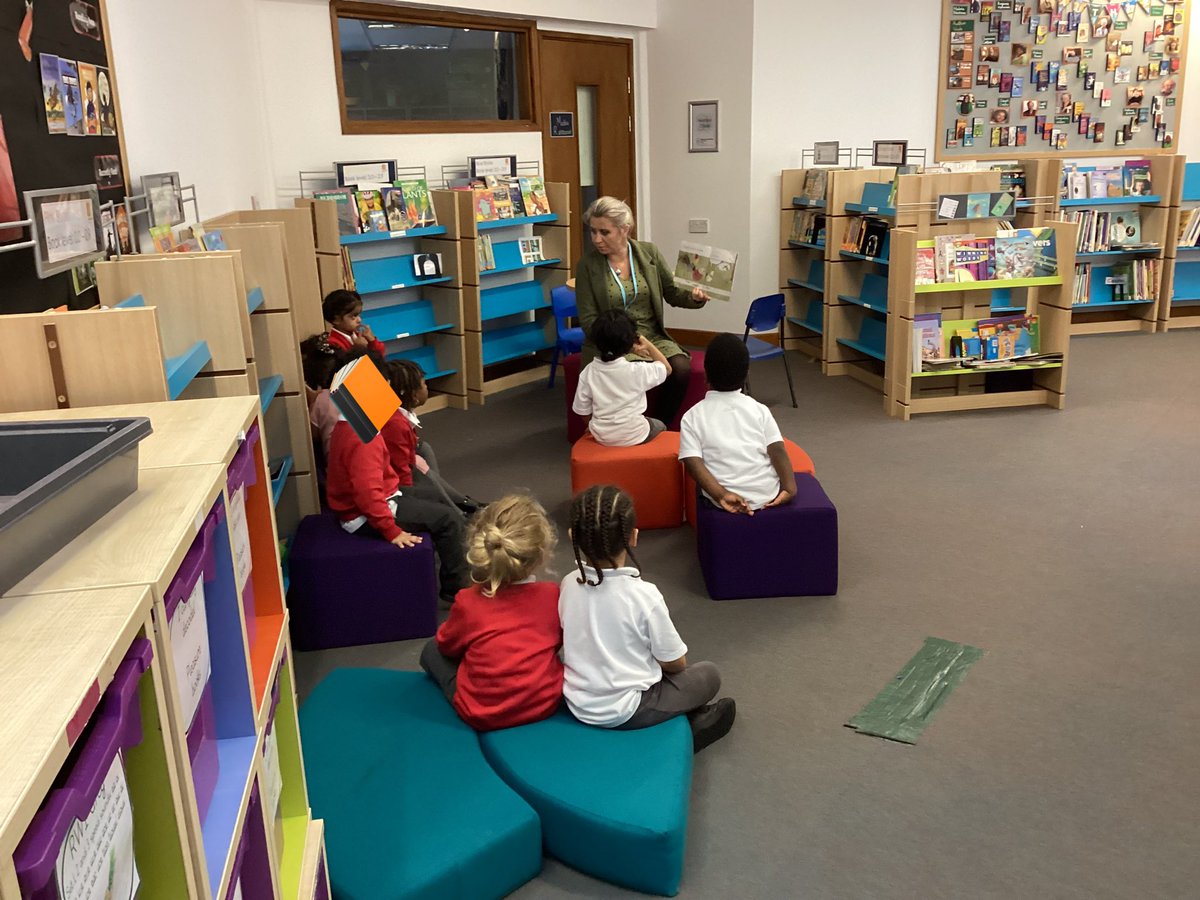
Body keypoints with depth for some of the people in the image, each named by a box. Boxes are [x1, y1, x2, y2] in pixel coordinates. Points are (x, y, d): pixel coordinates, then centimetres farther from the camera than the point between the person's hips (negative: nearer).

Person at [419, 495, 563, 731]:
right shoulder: (552, 595, -12)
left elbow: (448, 645, 2)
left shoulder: (468, 602, -18)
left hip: (484, 715, -4)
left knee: (432, 652, 19)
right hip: (546, 703, 4)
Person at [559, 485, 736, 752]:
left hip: (577, 705, 5)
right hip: (624, 711, -5)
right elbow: (675, 664, -11)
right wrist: (663, 665, 10)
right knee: (708, 674, 16)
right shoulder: (644, 595, -23)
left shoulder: (568, 585, -10)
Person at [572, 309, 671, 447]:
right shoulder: (636, 371, -21)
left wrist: (594, 427, 13)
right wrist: (648, 345, -1)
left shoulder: (588, 372, -13)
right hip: (634, 436, -3)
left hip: (601, 436, 3)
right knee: (659, 426, 29)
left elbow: (582, 409, -5)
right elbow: (667, 369, -3)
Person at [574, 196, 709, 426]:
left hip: (652, 337, 3)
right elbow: (588, 319, -4)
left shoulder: (649, 252, 2)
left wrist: (694, 297, -15)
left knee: (681, 368, -26)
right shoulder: (587, 264, -4)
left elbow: (672, 293, 8)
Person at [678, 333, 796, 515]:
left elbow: (693, 462, -13)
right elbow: (778, 450, -7)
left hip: (728, 499, 1)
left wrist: (721, 496, -19)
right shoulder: (759, 409, 5)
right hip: (767, 496, 0)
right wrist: (790, 487, -10)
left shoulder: (692, 417, 0)